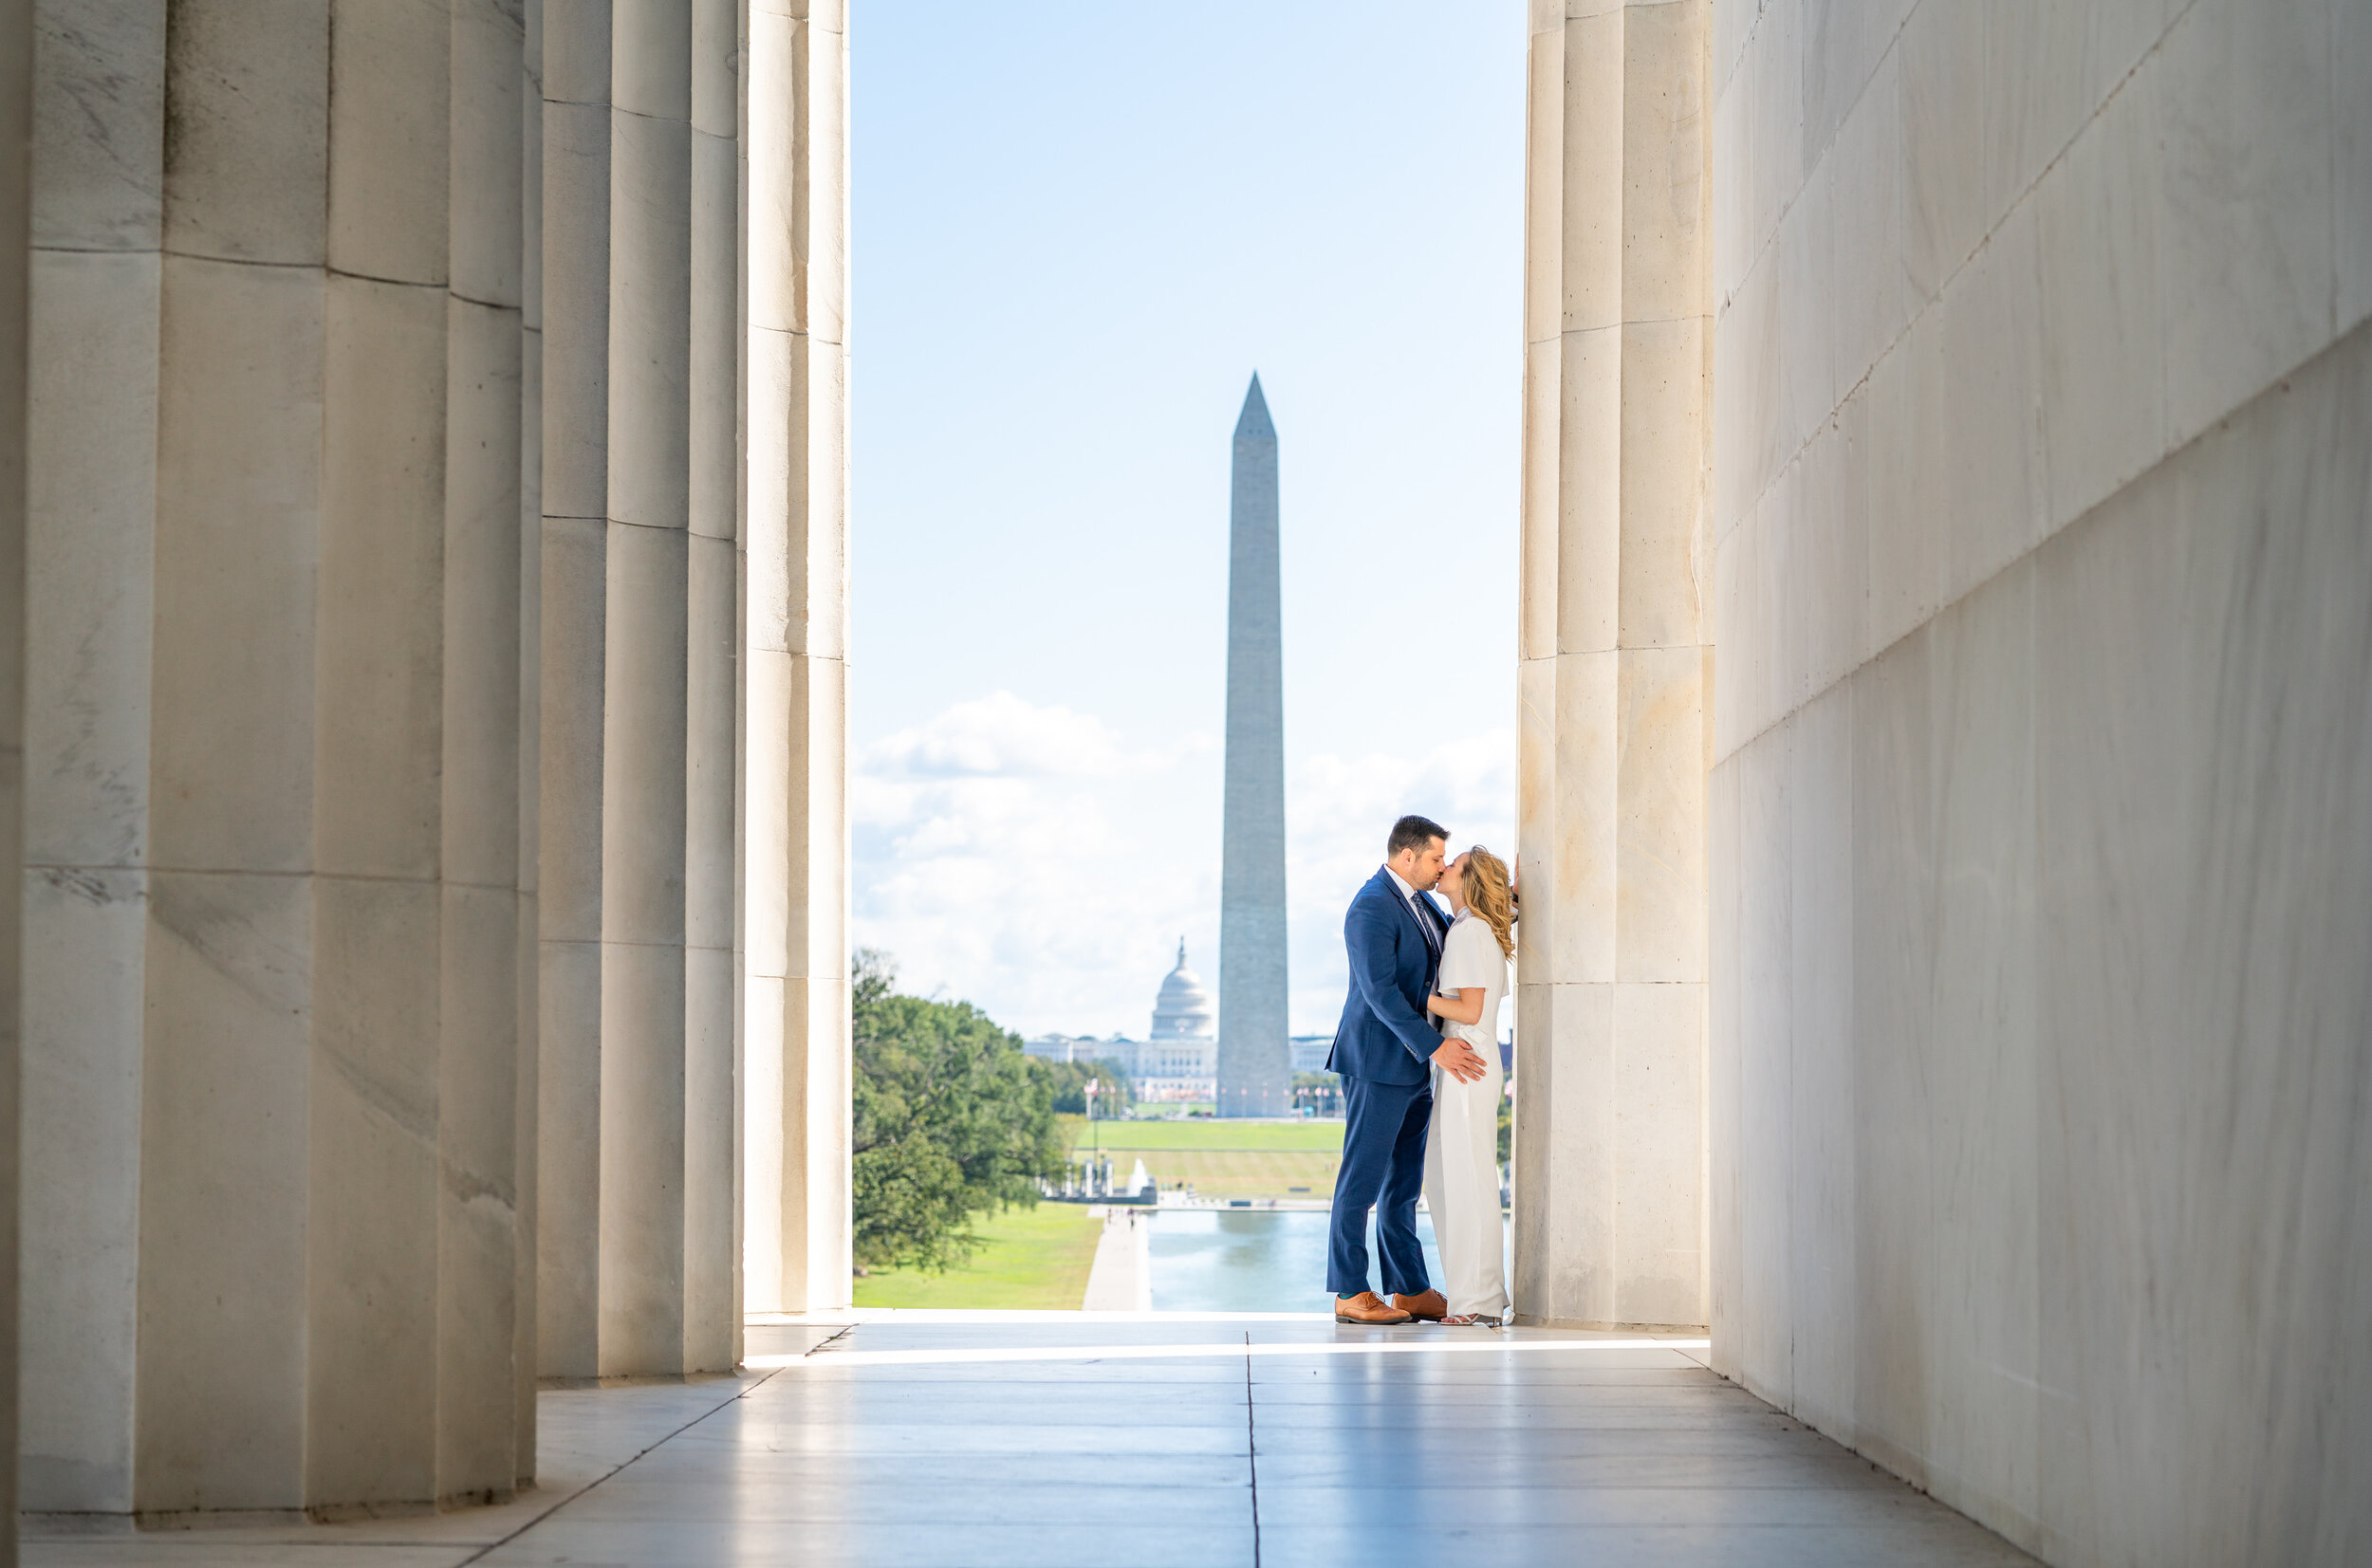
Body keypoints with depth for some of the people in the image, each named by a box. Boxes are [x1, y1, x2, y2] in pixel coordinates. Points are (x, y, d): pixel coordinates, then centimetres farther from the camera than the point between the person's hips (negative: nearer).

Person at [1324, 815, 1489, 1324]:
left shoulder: (1419, 902, 14)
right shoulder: (1372, 908, -16)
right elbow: (1379, 990, -23)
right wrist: (1434, 1047, -26)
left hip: (1413, 1068, 10)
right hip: (1377, 1063, -10)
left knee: (1404, 1182, 12)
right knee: (1363, 1177, -5)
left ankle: (1410, 1291, 16)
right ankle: (1350, 1295, -1)